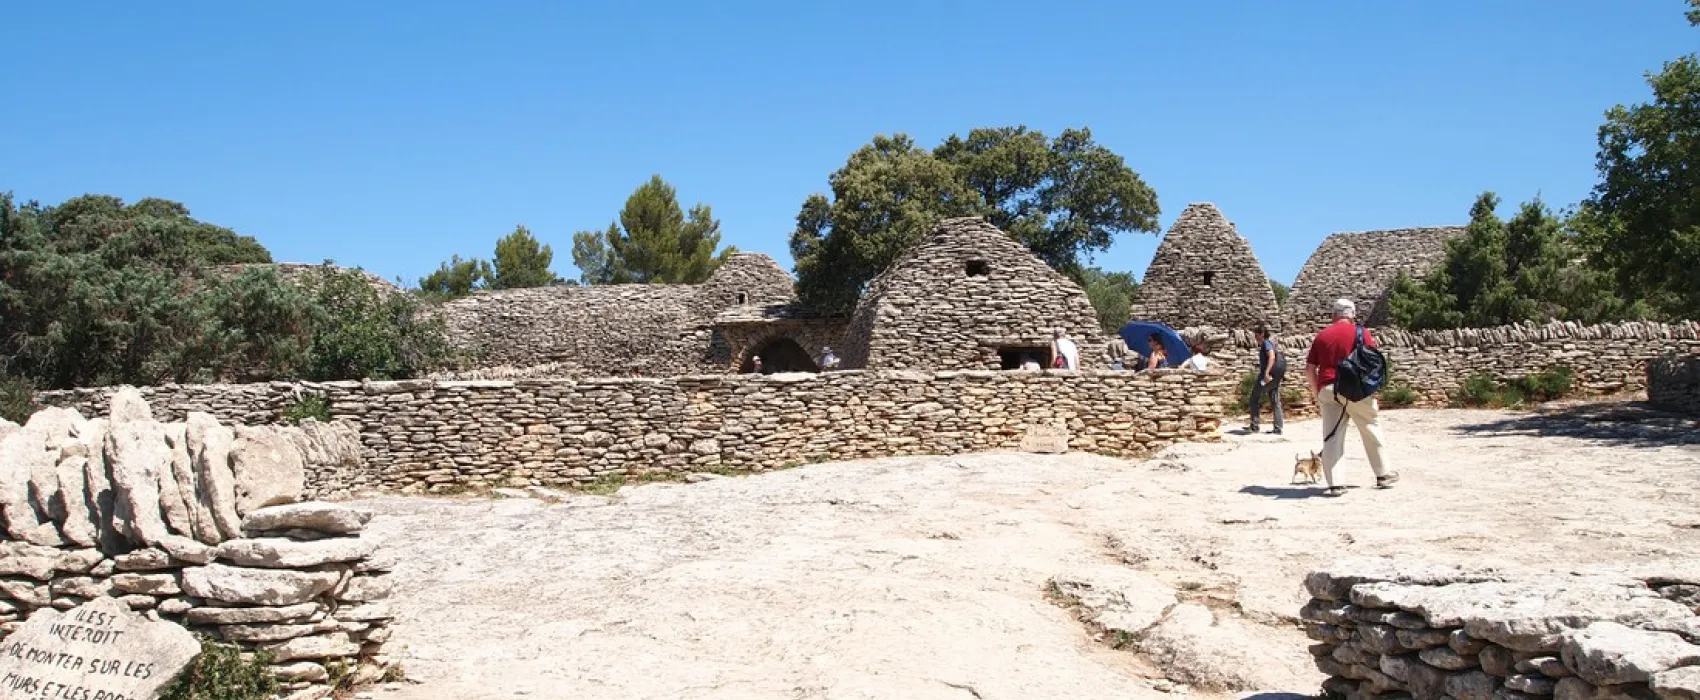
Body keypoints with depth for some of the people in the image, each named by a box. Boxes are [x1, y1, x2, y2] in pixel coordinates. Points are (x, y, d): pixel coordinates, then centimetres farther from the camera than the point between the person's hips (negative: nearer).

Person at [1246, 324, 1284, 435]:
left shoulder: (1266, 343, -9)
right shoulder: (1270, 343, 20)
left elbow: (1272, 357, -25)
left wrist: (1266, 373, -35)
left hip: (1268, 376, -9)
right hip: (1276, 377, 9)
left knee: (1255, 399, 1)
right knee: (1275, 401, 9)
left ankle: (1254, 426, 0)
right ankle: (1278, 428, 8)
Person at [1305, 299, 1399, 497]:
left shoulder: (1321, 336, 10)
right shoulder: (1360, 332, 3)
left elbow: (1309, 369, 7)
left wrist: (1317, 392, 17)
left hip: (1328, 390, 2)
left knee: (1332, 437, 1)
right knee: (1371, 430, 16)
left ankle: (1334, 485, -4)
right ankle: (1383, 475, 26)